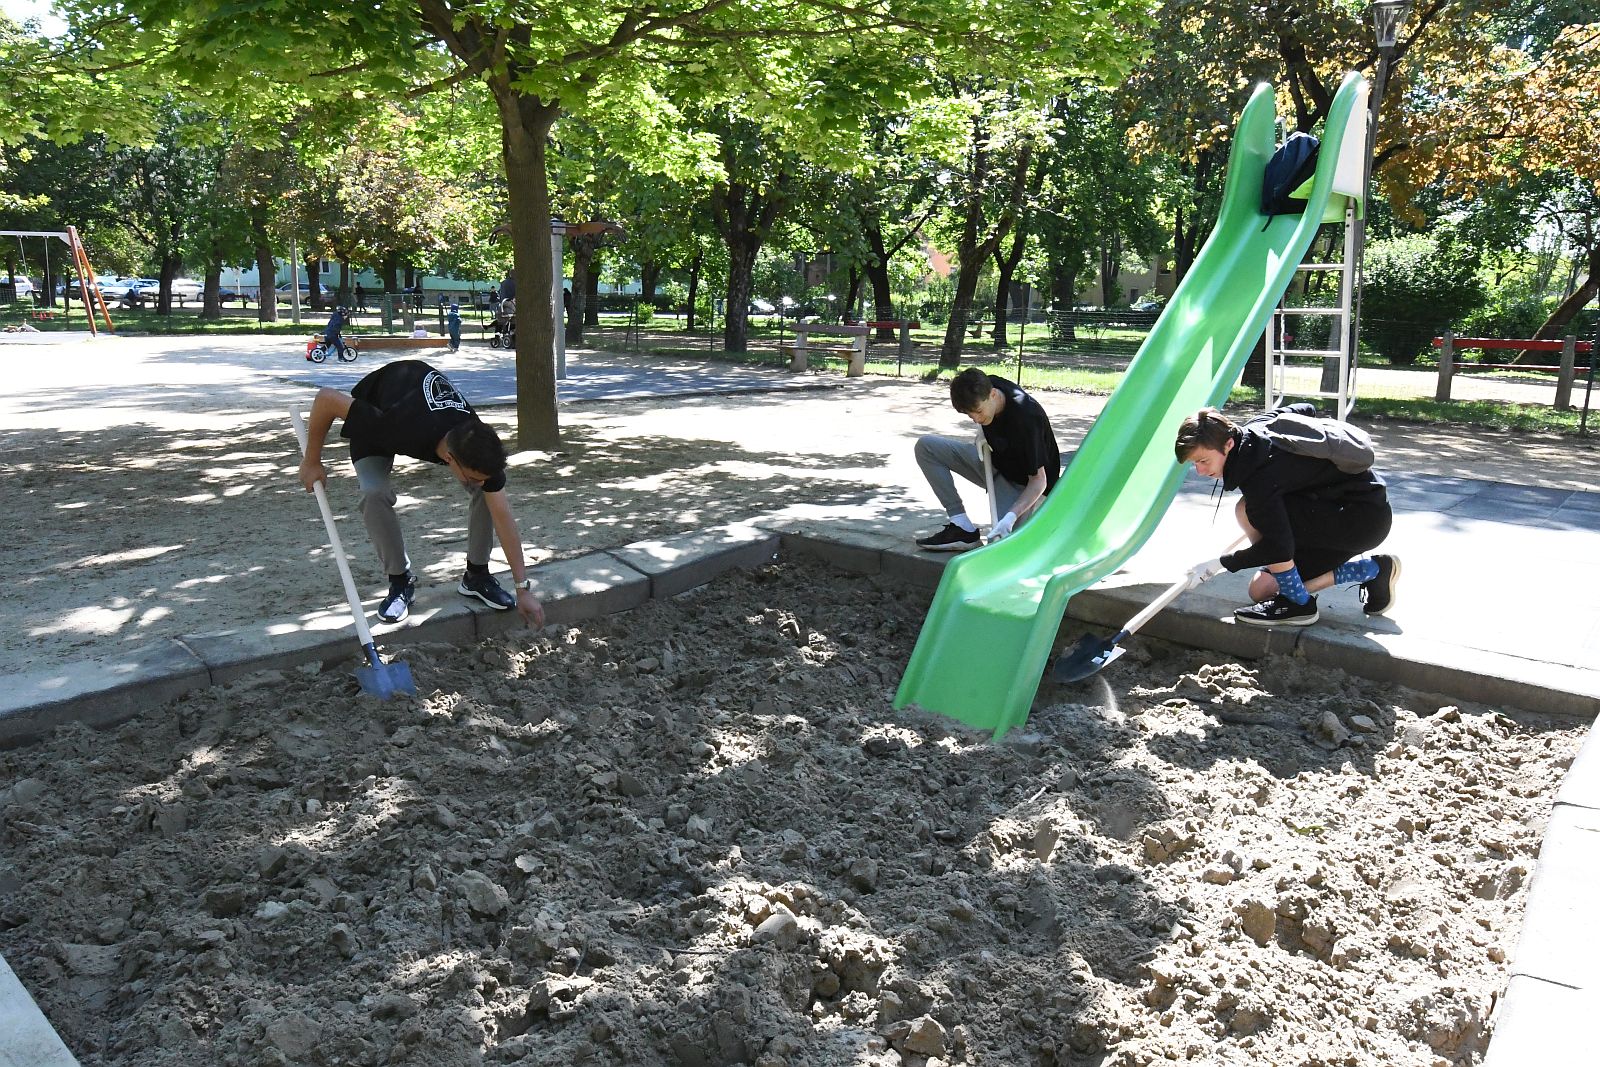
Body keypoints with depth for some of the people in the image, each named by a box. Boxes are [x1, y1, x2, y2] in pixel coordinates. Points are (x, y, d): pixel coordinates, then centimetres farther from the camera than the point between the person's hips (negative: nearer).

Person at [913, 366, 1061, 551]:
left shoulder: (1026, 417, -34)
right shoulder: (984, 387, -15)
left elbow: (1038, 480, -28)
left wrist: (1011, 517, -40)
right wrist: (983, 438, -2)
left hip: (1024, 483, -8)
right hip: (993, 464, 8)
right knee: (926, 446, -8)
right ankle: (963, 529, -10)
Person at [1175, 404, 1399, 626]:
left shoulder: (1259, 475, -28)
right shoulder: (1256, 425, -1)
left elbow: (1279, 548, -30)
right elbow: (1306, 409, 18)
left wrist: (1219, 564, -21)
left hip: (1366, 519, -10)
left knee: (1248, 511, -26)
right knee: (1261, 590, 6)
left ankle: (1297, 604, -12)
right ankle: (1375, 569, 13)